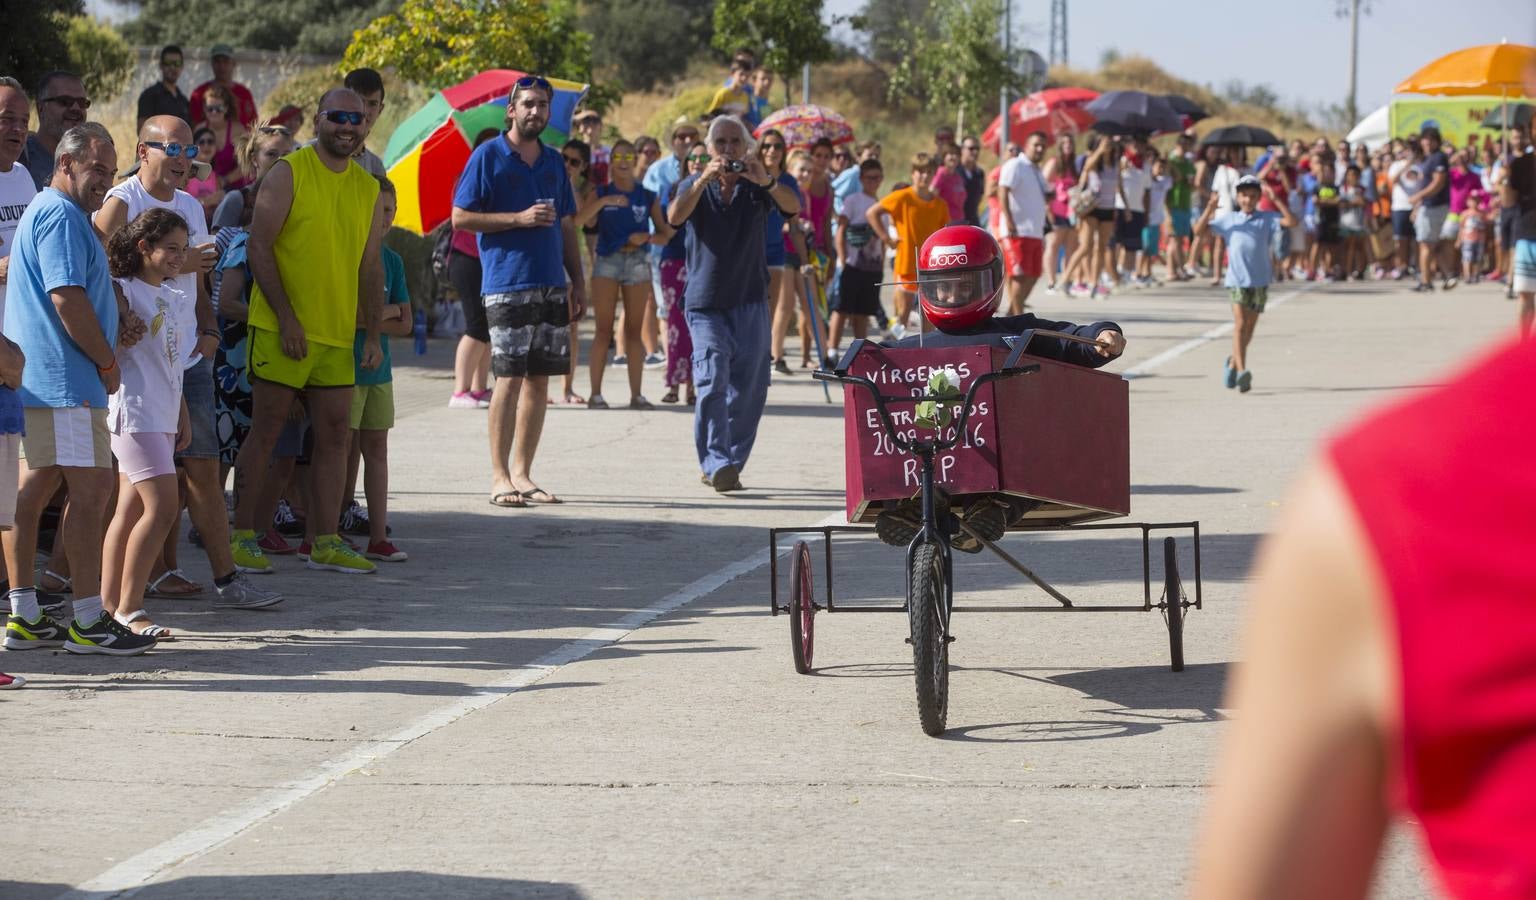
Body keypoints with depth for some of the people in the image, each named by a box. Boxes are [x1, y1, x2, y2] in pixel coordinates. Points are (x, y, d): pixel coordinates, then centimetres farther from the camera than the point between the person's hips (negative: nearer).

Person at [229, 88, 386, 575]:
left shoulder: (368, 188, 12)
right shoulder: (288, 173, -5)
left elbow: (370, 266, 16)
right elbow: (259, 247, -10)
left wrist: (373, 334, 9)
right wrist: (286, 317, -15)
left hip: (338, 335, 6)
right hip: (282, 329, -6)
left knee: (334, 435, 5)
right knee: (265, 432, -2)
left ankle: (326, 543, 10)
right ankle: (240, 537, 4)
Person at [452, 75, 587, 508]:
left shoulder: (554, 161, 16)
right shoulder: (489, 156, -1)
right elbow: (461, 216, -6)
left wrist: (578, 281, 13)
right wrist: (520, 218, -14)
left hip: (551, 285, 6)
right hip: (506, 285, -6)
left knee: (539, 377, 5)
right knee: (509, 378, -8)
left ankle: (522, 473, 11)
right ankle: (500, 476, -3)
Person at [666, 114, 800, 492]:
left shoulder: (757, 188, 4)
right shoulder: (694, 186, 4)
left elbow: (793, 206, -15)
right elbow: (675, 216, -17)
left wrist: (766, 181, -36)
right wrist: (703, 181, -34)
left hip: (750, 301, 2)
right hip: (706, 301, -2)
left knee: (749, 387, 3)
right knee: (712, 382, -14)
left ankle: (730, 462, 15)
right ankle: (717, 464, -18)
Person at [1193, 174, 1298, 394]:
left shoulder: (1267, 219, 4)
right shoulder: (1228, 219, 6)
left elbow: (1291, 221, -11)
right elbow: (1199, 231, 5)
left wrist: (1275, 199, -16)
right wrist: (1210, 208, -8)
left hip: (1260, 281, 2)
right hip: (1237, 279, -2)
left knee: (1249, 326, 12)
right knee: (1240, 324, -13)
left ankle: (1234, 362, 34)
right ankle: (1242, 371, -20)